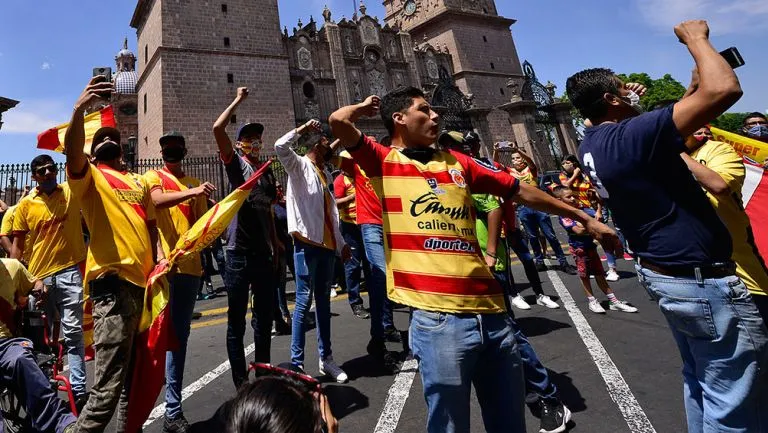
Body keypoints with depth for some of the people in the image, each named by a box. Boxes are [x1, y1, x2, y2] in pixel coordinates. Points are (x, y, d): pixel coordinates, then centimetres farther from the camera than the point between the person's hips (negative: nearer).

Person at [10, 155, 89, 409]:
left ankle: (79, 389, -3)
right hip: (38, 275, 3)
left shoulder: (71, 192, 2)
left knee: (72, 331, -5)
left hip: (70, 271, -3)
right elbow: (18, 243, 7)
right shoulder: (26, 204, 4)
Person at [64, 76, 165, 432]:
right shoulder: (88, 176, 5)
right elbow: (72, 151, -17)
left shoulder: (138, 183, 23)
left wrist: (160, 257, 4)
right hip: (112, 282, -7)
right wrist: (79, 109, -33)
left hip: (143, 281, 7)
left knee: (134, 374, 18)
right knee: (109, 384, -10)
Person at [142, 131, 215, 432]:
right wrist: (192, 192, -28)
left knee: (179, 335, 9)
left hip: (189, 265, 4)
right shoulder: (152, 176, 7)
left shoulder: (194, 183, 17)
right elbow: (157, 200, -16)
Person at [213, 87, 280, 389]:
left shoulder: (268, 172, 16)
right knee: (236, 322, 4)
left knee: (264, 319, 15)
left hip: (264, 253, 6)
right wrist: (238, 101, -2)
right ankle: (241, 382, 16)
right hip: (239, 252, -6)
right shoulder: (235, 163, 0)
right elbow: (218, 129, -14)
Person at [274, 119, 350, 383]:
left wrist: (341, 243, 19)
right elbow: (280, 147, -22)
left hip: (327, 244, 7)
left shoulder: (325, 174, 20)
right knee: (304, 302, -5)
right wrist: (302, 129, -10)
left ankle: (326, 358, 21)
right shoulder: (299, 166, 0)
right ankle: (296, 363, 5)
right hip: (307, 242, -7)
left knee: (324, 301, 12)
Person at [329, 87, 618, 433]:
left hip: (490, 309, 5)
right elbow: (339, 121, -10)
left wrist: (583, 217, 26)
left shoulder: (457, 162, 16)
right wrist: (365, 107, 13)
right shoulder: (384, 162, 4)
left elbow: (519, 190, 20)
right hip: (438, 317, -5)